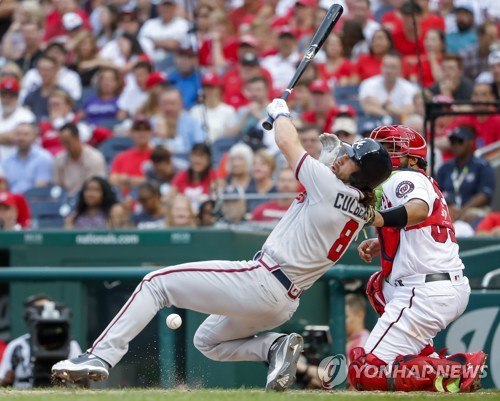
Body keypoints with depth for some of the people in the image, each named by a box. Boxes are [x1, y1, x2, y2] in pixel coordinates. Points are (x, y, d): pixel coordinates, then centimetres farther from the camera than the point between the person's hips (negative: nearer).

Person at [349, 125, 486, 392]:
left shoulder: (402, 178, -5)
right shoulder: (425, 183, 24)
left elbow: (419, 209, -28)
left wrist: (378, 219, -45)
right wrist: (378, 243, 10)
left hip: (426, 295, -10)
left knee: (364, 374, -11)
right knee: (378, 286, 39)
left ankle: (458, 370, -20)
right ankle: (423, 359, 20)